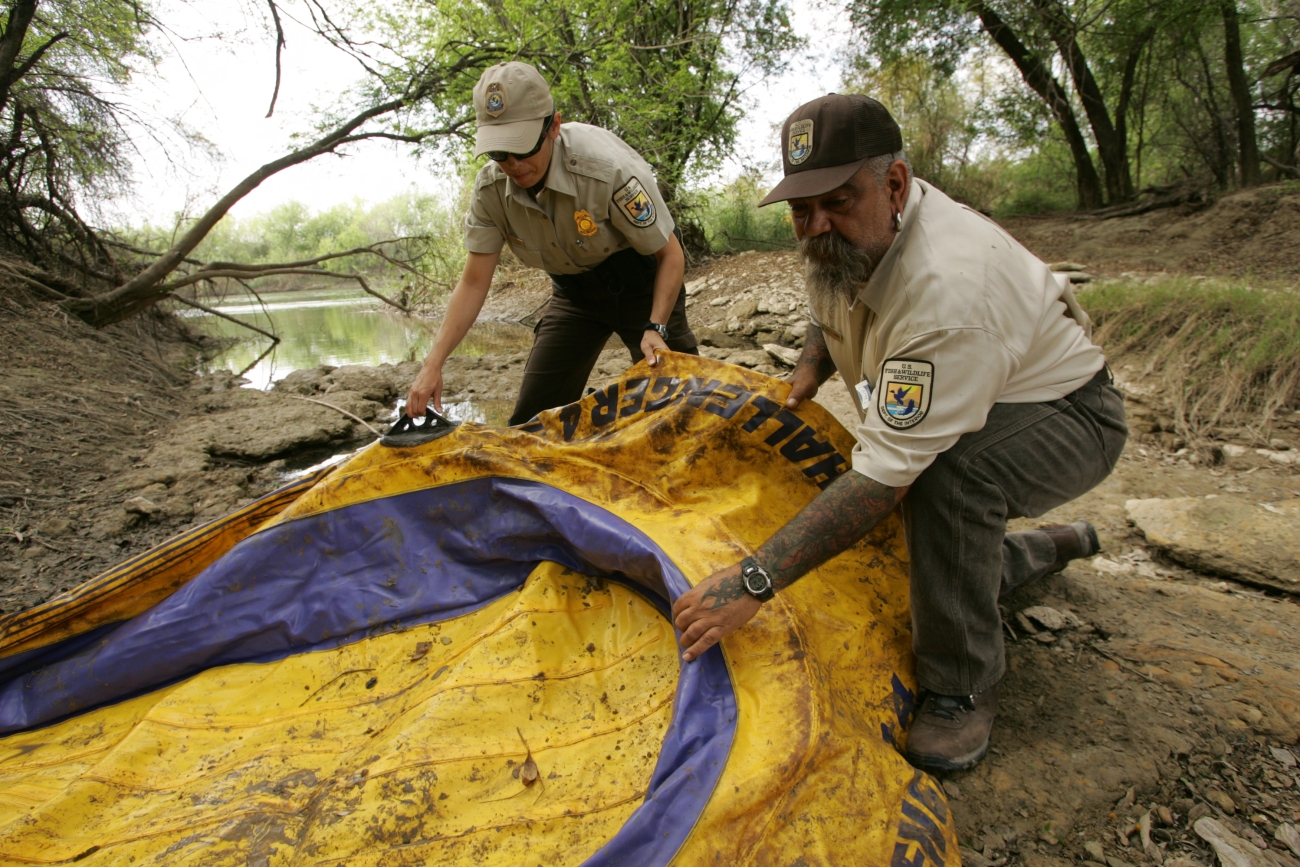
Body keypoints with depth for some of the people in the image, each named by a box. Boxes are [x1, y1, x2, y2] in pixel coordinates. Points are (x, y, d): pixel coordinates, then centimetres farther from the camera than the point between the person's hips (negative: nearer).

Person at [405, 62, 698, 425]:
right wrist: (433, 363, -20)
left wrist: (656, 329, -32)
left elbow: (670, 254, -21)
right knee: (534, 416, 0)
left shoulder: (607, 167, -31)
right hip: (574, 292, 4)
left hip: (640, 283, -4)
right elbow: (474, 282, -12)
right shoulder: (490, 189, -17)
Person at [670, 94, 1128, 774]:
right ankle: (1048, 548, 43)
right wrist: (812, 362, -9)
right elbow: (832, 308, 13)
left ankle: (963, 684, -17)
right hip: (938, 407, 9)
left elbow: (887, 476, -43)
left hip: (1066, 415, -8)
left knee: (947, 472, -40)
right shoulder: (846, 231, -12)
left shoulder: (948, 287, -40)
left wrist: (752, 581, -45)